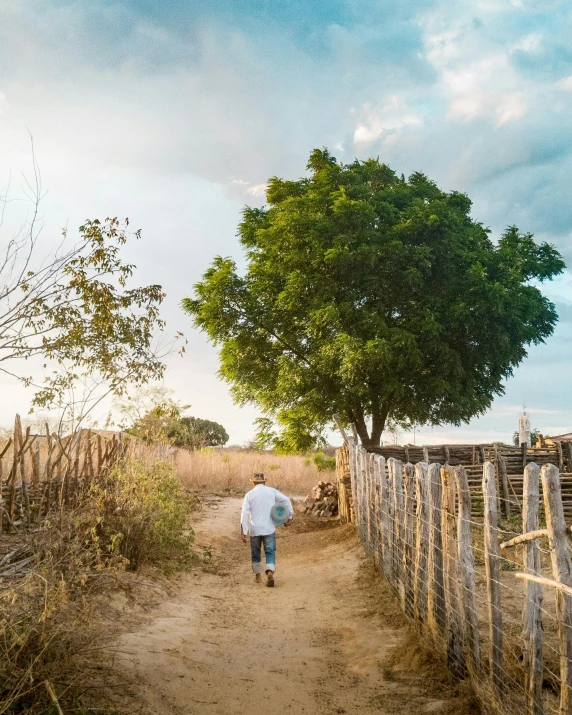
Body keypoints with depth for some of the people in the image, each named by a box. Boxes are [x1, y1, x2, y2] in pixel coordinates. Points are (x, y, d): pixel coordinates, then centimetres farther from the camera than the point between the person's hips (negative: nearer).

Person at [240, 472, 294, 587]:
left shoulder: (249, 494, 2)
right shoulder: (272, 491, 4)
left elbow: (245, 513, -6)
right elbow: (286, 500, -7)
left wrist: (243, 532, -7)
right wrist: (290, 516, -4)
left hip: (254, 529, 0)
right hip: (269, 528, 0)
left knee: (256, 552, 19)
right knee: (270, 552, 5)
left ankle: (258, 575, 28)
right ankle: (270, 573, -17)